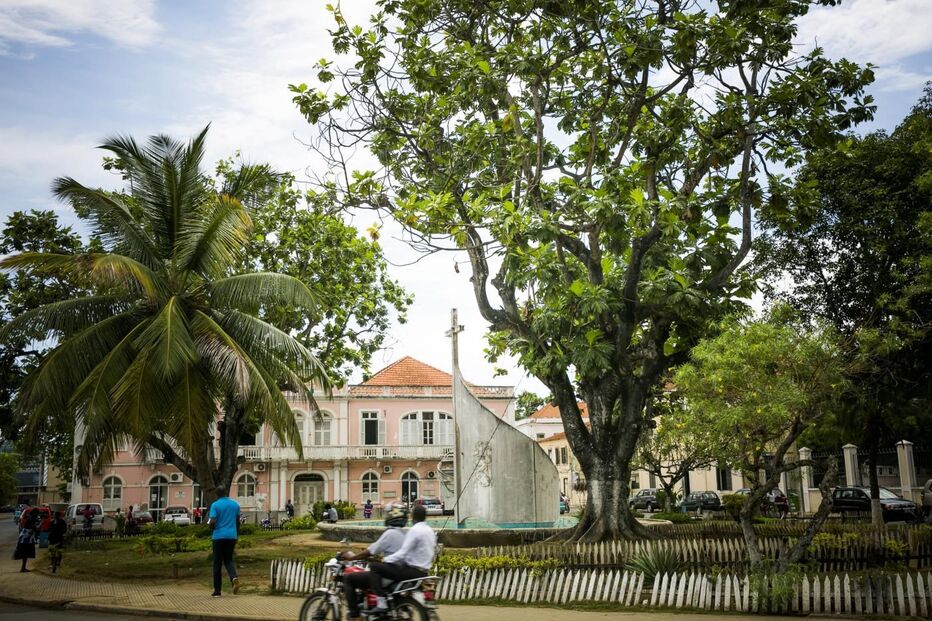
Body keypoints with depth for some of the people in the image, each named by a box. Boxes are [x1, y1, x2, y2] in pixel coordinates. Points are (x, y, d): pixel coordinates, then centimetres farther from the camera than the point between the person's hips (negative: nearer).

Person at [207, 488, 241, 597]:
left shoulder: (215, 505, -7)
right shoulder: (235, 504, 7)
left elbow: (212, 522, -16)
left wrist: (210, 525, 6)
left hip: (219, 536, -3)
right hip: (232, 536, 3)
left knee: (217, 563, 5)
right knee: (228, 560, 15)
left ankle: (217, 590, 8)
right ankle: (234, 577, -15)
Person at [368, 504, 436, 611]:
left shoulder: (414, 530, -14)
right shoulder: (430, 531, 13)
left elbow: (402, 553, -20)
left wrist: (384, 560, -8)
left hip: (413, 571, -9)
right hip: (424, 572, 9)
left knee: (374, 567, -10)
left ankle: (381, 604, -18)